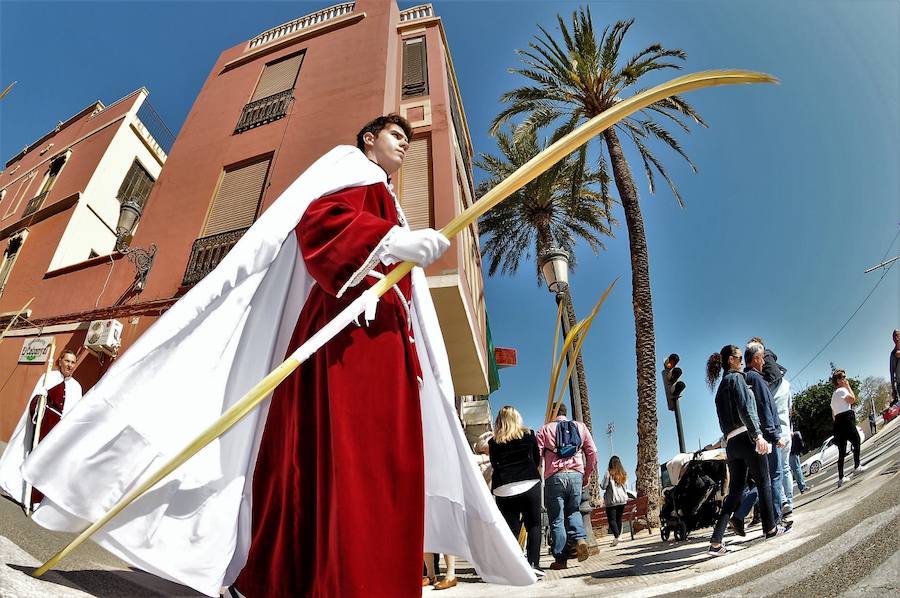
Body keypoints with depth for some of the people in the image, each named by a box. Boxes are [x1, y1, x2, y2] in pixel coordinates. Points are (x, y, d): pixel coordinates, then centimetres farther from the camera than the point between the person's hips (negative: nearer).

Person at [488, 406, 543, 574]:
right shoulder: (528, 435, 8)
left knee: (511, 528, 7)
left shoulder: (494, 442, 6)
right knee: (533, 525, 9)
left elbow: (494, 465, 11)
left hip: (503, 489, 1)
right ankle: (533, 563, -1)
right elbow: (537, 460, 15)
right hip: (529, 484, -1)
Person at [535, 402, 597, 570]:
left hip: (554, 476, -2)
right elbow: (592, 453, 10)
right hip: (576, 474, 3)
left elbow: (537, 455, -1)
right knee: (573, 511, 20)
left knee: (556, 519, 5)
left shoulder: (545, 429, 6)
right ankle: (580, 539, -4)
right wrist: (587, 476, 18)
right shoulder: (580, 427, 14)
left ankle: (561, 559, 6)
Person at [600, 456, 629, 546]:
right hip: (622, 499, 5)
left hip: (612, 500, -5)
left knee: (612, 519, -5)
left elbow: (603, 486, -10)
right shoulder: (623, 474, 5)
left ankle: (616, 536, -22)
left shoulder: (608, 473, -12)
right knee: (619, 519, 14)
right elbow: (624, 486, 13)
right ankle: (618, 536, 16)